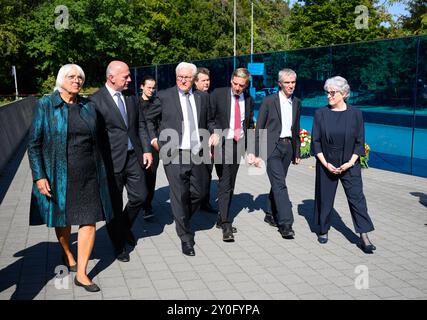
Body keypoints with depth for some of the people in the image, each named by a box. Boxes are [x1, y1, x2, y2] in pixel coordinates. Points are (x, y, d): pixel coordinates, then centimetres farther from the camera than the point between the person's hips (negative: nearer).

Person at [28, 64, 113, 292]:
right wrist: (39, 176, -13)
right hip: (58, 173, -2)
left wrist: (100, 172, 12)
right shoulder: (45, 105, -5)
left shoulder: (88, 106, 6)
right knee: (62, 218, 14)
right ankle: (67, 255, 42)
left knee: (89, 220, -1)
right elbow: (34, 144, -6)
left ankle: (81, 274, 8)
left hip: (88, 174, 3)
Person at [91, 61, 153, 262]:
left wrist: (146, 149, 3)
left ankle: (125, 227, 38)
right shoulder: (95, 100, -10)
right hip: (112, 160, -5)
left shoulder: (131, 98, 9)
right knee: (114, 204, 7)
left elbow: (140, 125, 13)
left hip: (133, 157, 5)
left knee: (140, 196, 8)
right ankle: (118, 244, 25)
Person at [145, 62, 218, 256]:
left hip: (197, 154, 4)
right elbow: (149, 119, 11)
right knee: (180, 195, -2)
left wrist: (212, 133, 10)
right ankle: (185, 238, 10)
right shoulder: (164, 96, 0)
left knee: (199, 193, 8)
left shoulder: (202, 97, 11)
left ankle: (182, 219, 37)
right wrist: (153, 139, 3)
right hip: (174, 155, -4)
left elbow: (207, 121, 25)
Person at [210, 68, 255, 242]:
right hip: (222, 143, -5)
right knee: (224, 184, -10)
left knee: (230, 184, 11)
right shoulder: (218, 94, -5)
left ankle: (221, 219, 23)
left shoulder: (248, 100, 7)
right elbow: (208, 118, -5)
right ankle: (226, 226, -9)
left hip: (239, 144, 5)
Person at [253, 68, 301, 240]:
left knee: (277, 184, 13)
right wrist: (257, 154, -8)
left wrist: (296, 152, 18)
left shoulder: (297, 103, 11)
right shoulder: (269, 101, -5)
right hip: (272, 147, -5)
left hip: (287, 147, 5)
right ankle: (286, 224, -13)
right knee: (280, 185, -12)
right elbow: (259, 128, -4)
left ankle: (275, 217, 27)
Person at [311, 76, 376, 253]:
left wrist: (351, 162, -11)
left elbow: (360, 142, 1)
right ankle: (324, 230, 27)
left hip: (350, 165, -1)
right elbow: (315, 141, -1)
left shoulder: (355, 114, -1)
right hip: (326, 165, 1)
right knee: (325, 198, 9)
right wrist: (325, 163, -9)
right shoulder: (320, 114, -1)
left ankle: (364, 237, -1)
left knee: (356, 198, -4)